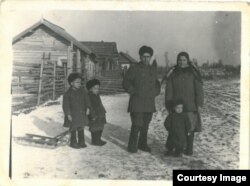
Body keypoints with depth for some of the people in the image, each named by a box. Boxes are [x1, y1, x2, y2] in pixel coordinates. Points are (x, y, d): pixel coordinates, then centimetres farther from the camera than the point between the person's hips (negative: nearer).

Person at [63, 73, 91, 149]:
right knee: (73, 129, 5)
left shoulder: (82, 91, 2)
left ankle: (81, 142, 25)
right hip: (73, 115, -4)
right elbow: (66, 105, -10)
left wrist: (88, 107, -10)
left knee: (81, 129, 13)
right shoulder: (68, 93, -10)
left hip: (82, 114, 4)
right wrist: (68, 114, -14)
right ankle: (73, 143, 19)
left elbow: (87, 99, 5)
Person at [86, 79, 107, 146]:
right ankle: (95, 141, 7)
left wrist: (103, 112, 23)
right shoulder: (89, 96, -18)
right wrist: (93, 116, -23)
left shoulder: (97, 95, 13)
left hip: (100, 115, 10)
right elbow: (90, 107, -21)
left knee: (100, 128, 16)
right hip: (94, 116, -10)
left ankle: (98, 140, 28)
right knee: (95, 129, -3)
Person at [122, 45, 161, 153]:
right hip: (137, 103, -5)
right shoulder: (134, 69, -4)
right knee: (137, 125, -10)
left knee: (145, 125, 10)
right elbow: (125, 82, 0)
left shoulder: (153, 69, 13)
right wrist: (133, 91, -11)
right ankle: (132, 146, 3)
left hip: (149, 103, 5)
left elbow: (156, 82, 27)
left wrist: (156, 91, 12)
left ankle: (143, 144, 24)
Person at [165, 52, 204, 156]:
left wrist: (199, 104, -7)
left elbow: (199, 89, -1)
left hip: (190, 106, -1)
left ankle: (189, 150, 11)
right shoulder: (173, 74, 6)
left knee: (190, 127, 1)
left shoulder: (193, 73, 1)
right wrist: (168, 105, 1)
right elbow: (169, 90, 6)